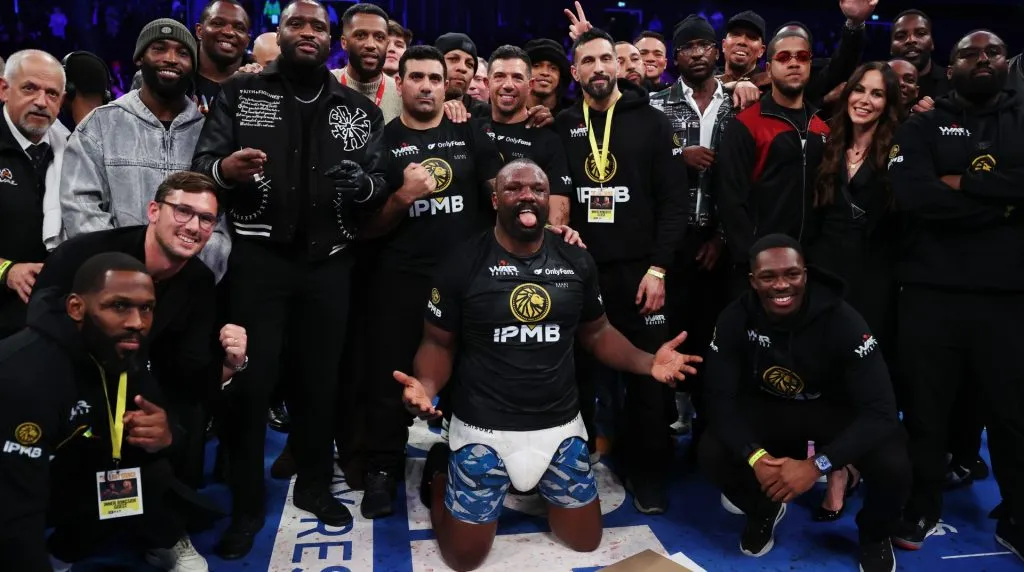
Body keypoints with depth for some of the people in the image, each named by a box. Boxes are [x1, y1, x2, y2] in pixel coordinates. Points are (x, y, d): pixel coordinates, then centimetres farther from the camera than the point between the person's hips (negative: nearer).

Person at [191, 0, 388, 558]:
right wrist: (225, 168, -23)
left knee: (321, 378, 11)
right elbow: (200, 164, 0)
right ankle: (247, 504, 17)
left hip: (329, 262, 2)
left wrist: (362, 184, -17)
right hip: (257, 257, -1)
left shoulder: (360, 110, 10)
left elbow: (378, 183, 7)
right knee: (250, 381, 1)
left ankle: (314, 486, 30)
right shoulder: (241, 93, 6)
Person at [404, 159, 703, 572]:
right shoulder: (463, 264, -10)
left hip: (560, 425, 3)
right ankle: (441, 471, 33)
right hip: (484, 429, -3)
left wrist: (647, 363, -8)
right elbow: (438, 343, -4)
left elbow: (597, 333, 9)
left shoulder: (576, 262, 0)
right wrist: (425, 385, -26)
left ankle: (536, 483, 40)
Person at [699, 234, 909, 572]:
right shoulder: (735, 320, -20)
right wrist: (754, 456, -35)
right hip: (768, 408, 2)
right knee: (712, 454, -25)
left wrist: (817, 465, -40)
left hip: (834, 410, -1)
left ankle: (874, 534, 9)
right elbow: (720, 398, -17)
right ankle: (763, 511, 13)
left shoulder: (841, 320, -27)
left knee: (893, 465, -30)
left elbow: (881, 410, -30)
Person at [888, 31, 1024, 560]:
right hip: (932, 291, -1)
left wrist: (964, 184, -9)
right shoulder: (921, 127, 7)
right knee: (926, 409, 8)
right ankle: (919, 511, 25)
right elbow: (912, 196, -12)